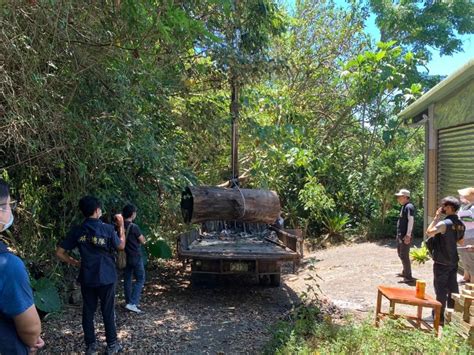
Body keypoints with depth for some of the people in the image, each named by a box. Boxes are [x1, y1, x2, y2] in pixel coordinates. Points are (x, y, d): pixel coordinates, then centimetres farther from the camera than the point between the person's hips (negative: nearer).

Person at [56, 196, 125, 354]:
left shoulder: (76, 231, -4)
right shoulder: (107, 229, -12)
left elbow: (59, 252, -2)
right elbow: (121, 246, 3)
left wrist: (74, 262, 10)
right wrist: (121, 225, 10)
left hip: (86, 278, 2)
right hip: (106, 277, -2)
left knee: (88, 311, 13)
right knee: (108, 311, 9)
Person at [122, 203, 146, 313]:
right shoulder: (134, 227, -20)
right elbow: (143, 241, -10)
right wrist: (141, 237, 9)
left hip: (125, 256, 7)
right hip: (136, 257, -7)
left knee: (127, 279, 15)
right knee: (140, 279, 1)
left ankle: (128, 302, 23)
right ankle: (132, 303, -8)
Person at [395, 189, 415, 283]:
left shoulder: (409, 207, -16)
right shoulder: (404, 206, 14)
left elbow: (411, 221, -22)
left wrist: (408, 235, -25)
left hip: (405, 236, -10)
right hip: (400, 235, 11)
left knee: (404, 255, -6)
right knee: (400, 254, 22)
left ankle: (409, 277, 2)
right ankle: (405, 272, 37)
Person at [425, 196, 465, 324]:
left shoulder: (444, 223, -21)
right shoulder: (461, 224, 5)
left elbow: (429, 232, -28)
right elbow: (461, 242, 16)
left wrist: (436, 218, -19)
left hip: (441, 262, -7)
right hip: (453, 261, 7)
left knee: (441, 290, 1)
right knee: (453, 288, 14)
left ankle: (439, 317, 9)